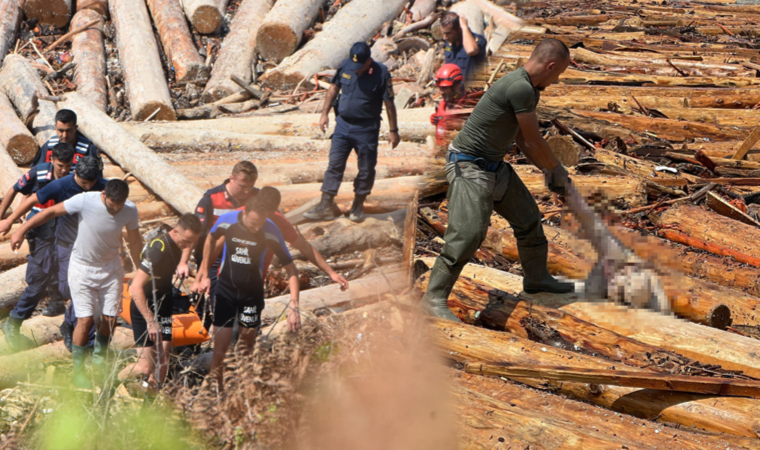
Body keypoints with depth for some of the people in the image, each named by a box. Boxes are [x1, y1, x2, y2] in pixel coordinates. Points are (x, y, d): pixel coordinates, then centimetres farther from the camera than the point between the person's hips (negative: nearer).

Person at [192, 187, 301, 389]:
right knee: (220, 347, -6)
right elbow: (211, 240, 6)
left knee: (248, 346, 12)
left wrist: (293, 306, -25)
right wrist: (203, 275, 10)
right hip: (226, 289, 0)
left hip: (252, 292, 0)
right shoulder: (227, 221, -19)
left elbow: (291, 270, -16)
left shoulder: (271, 232, -21)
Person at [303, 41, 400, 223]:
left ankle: (358, 206, 21)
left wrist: (393, 130, -5)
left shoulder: (381, 74, -14)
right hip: (343, 124, 3)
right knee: (335, 165, 2)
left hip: (367, 128, -3)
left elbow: (389, 103, -8)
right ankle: (325, 206, 5)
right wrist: (325, 113, 10)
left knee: (366, 169, 5)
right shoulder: (345, 66, -4)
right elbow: (334, 88, 11)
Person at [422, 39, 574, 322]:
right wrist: (557, 169, 0)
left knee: (528, 218, 17)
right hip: (470, 167, -11)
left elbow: (522, 140, 17)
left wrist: (547, 170, 12)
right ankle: (434, 297, -9)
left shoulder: (528, 89, 9)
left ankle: (537, 278, 34)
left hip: (495, 166, 11)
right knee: (468, 232, -16)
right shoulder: (520, 88, -24)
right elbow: (534, 142, -16)